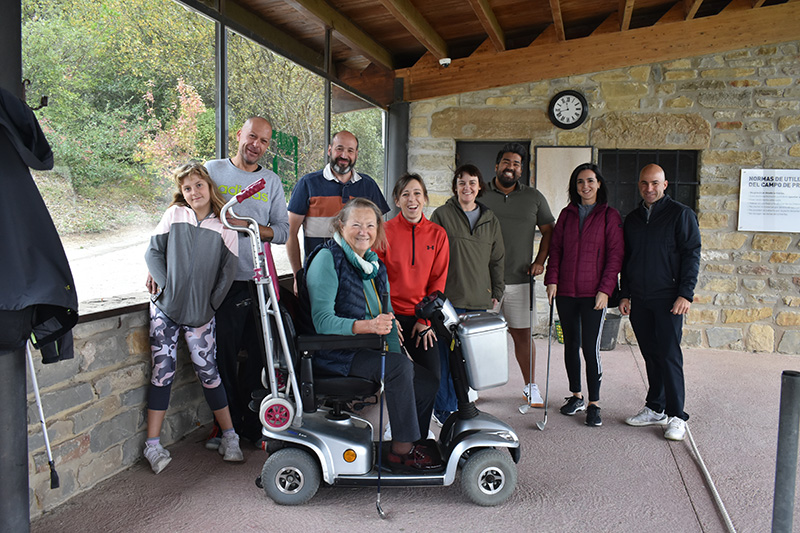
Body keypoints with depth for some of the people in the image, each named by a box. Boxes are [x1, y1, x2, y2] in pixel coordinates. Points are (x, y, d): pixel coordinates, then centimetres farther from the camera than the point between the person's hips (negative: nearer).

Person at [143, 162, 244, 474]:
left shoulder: (224, 226, 1)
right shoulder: (174, 215, 3)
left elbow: (228, 271, 2)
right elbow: (153, 252, 5)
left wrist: (210, 305, -1)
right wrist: (165, 284, -7)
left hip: (200, 313, 0)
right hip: (165, 308, 1)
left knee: (208, 372, 2)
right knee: (163, 372, 0)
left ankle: (229, 437, 17)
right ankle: (153, 444, 10)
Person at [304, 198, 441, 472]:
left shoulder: (374, 263, 12)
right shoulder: (327, 259, -12)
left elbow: (386, 315, 12)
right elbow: (322, 321, -21)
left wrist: (396, 352, -4)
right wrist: (367, 326, -34)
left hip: (369, 349, 8)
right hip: (335, 353, -8)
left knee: (427, 382, -4)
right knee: (399, 367, -27)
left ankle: (408, 445, 12)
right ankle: (401, 451, -15)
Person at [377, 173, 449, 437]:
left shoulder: (437, 234, 4)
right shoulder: (385, 232, -2)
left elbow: (438, 280, 4)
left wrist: (426, 318, -4)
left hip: (423, 318, 2)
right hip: (393, 315, -2)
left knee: (432, 376, -1)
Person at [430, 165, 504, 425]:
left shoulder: (490, 219, 15)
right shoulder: (442, 215, 2)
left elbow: (497, 259, 20)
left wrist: (496, 292, 14)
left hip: (479, 301, 4)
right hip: (449, 298, -4)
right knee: (448, 356, -5)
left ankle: (460, 404, 19)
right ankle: (445, 410, 7)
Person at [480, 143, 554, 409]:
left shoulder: (534, 197, 8)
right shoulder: (479, 196, 3)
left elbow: (548, 231, 15)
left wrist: (540, 261, 3)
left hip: (519, 280, 1)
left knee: (522, 334, 6)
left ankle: (531, 386, 19)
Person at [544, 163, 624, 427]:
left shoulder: (610, 215, 0)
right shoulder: (567, 214, 11)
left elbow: (615, 255, -3)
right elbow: (555, 249, 11)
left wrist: (605, 289, -11)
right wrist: (552, 279, -1)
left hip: (594, 293, -4)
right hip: (566, 292, 4)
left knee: (591, 347, -5)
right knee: (571, 345, 11)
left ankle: (594, 403, 8)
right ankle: (576, 396, 26)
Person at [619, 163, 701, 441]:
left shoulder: (681, 214, -1)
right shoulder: (632, 219, 15)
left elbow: (691, 254, -6)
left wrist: (685, 294, -13)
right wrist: (624, 294, 14)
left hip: (668, 298, -5)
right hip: (639, 299, 5)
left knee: (669, 355, -6)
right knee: (651, 355, 10)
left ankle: (676, 416, 2)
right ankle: (655, 408, 20)